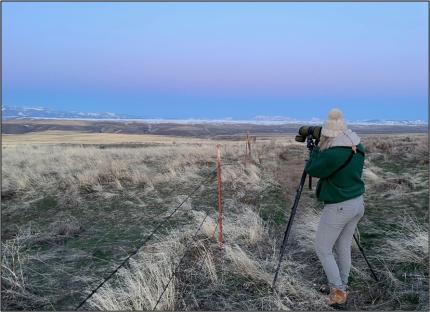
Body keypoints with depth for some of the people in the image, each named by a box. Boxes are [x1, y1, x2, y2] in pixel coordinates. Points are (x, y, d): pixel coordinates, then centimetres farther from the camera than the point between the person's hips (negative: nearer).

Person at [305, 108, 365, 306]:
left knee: (322, 249, 8)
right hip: (358, 203, 8)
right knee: (344, 248, 19)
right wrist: (323, 149, 10)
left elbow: (312, 170, -12)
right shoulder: (358, 148, 1)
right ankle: (341, 288, 31)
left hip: (338, 208, -8)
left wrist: (318, 148, -1)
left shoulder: (333, 154, -27)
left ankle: (338, 291, 10)